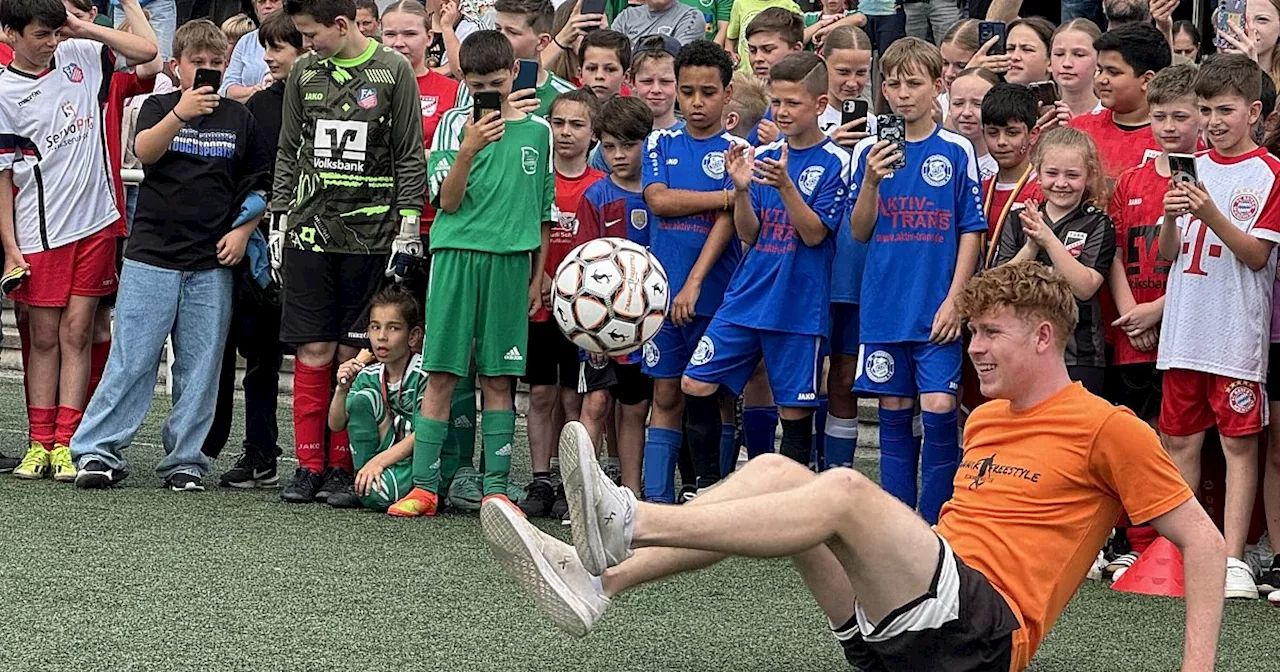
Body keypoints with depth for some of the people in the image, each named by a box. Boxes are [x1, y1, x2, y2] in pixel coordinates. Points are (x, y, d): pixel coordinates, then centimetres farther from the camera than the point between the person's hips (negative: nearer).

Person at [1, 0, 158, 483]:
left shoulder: (80, 57, 4)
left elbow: (147, 51, 10)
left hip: (95, 223, 2)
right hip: (40, 235, -2)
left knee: (77, 333, 2)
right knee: (43, 337, 4)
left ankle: (65, 444, 2)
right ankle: (39, 444, 10)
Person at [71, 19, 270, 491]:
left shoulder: (239, 119, 9)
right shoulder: (159, 107, 3)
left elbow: (260, 185, 16)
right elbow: (145, 151, -17)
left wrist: (243, 230, 2)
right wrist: (179, 114, -33)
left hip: (212, 263, 2)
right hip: (152, 255, -2)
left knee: (200, 367, 4)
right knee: (132, 359, -4)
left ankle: (184, 460, 11)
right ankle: (98, 451, 1)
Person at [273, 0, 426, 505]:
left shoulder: (393, 71, -1)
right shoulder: (304, 72, 9)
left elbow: (411, 156, 1)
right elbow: (288, 154, 15)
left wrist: (408, 227, -4)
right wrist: (278, 220, 11)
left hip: (370, 233, -2)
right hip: (310, 231, 2)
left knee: (353, 354, 0)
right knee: (313, 351, 0)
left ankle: (343, 466, 7)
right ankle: (309, 465, 7)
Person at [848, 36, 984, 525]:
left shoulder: (955, 151, -1)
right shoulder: (869, 150, 5)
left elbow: (971, 232, -1)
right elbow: (860, 233, 4)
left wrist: (954, 300, -8)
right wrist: (871, 181, -13)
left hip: (937, 306, -3)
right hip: (884, 305, 3)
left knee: (938, 407, -10)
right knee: (893, 410, 7)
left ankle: (934, 524, -1)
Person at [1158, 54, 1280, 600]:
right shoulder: (1192, 169, 13)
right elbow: (1168, 253, 12)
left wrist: (1211, 214, -21)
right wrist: (1171, 217, -9)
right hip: (1185, 328, 5)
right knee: (1180, 438, 8)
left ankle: (1233, 560, -3)